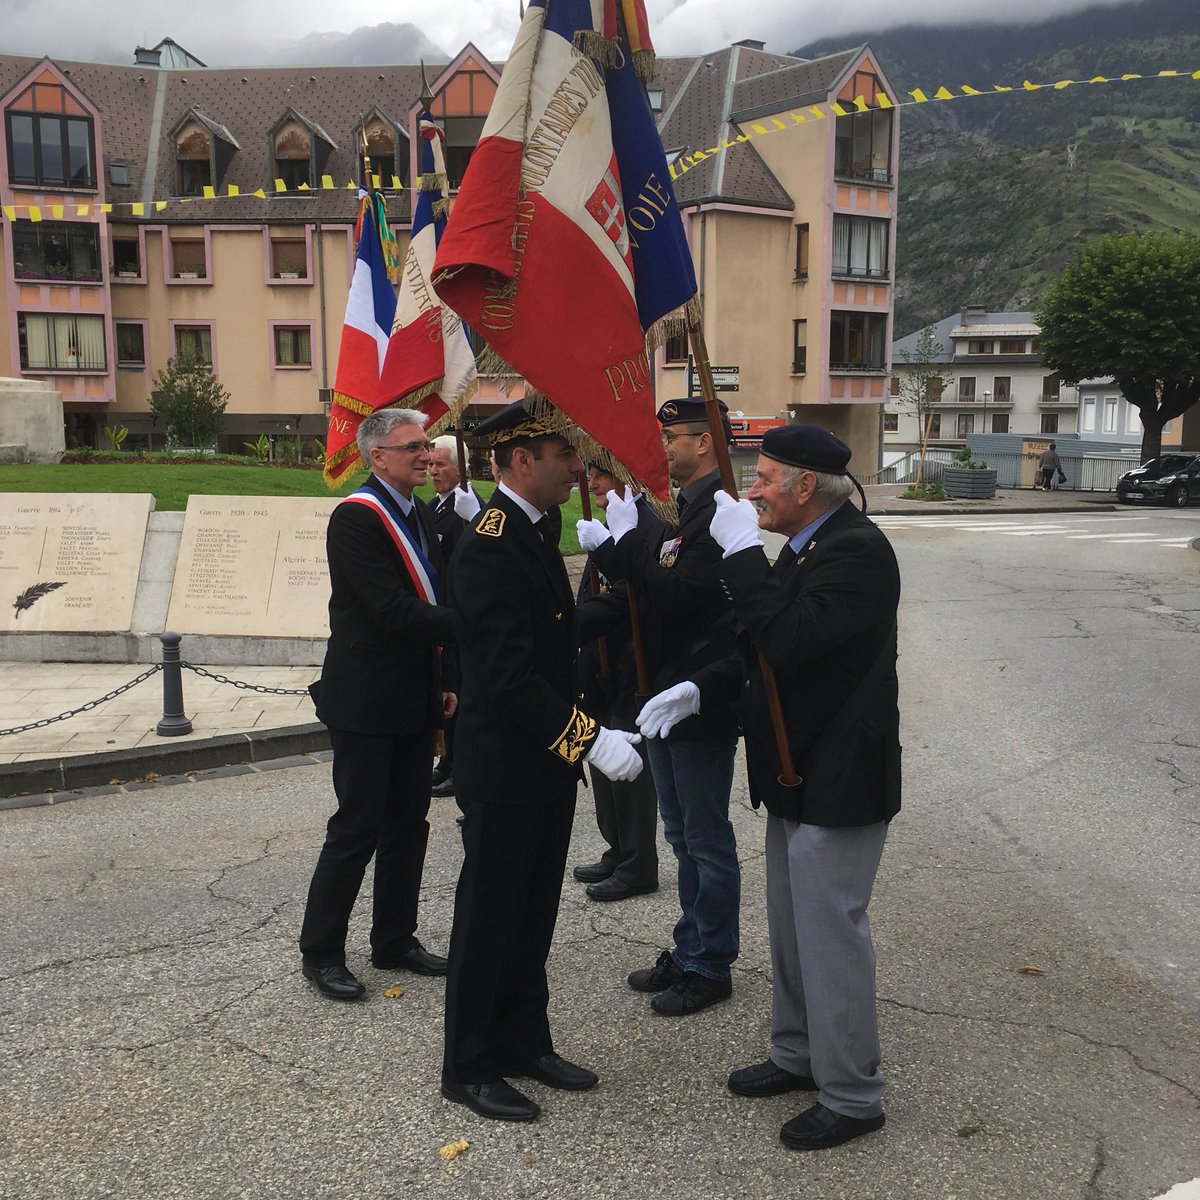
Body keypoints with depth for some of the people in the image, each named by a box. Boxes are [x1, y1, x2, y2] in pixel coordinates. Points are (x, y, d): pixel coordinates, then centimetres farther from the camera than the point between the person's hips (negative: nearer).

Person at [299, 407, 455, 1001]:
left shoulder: (419, 516, 12)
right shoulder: (357, 517, -15)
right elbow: (395, 612, -24)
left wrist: (445, 680, 13)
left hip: (414, 701, 9)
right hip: (365, 705, -8)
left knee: (407, 826, 15)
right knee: (357, 828, -1)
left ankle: (395, 941, 28)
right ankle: (320, 952, 15)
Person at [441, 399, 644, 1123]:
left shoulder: (536, 532, 10)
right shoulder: (489, 547, -20)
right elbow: (509, 677, -27)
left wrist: (587, 737, 12)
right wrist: (591, 739, -28)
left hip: (548, 767, 9)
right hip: (505, 772, -9)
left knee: (534, 914, 19)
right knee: (489, 918, 6)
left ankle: (525, 1043, 34)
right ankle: (469, 1067, 22)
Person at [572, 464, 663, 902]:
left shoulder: (648, 528, -19)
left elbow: (618, 603, -24)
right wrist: (581, 671, 14)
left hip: (630, 673, -9)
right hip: (602, 674, 10)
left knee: (630, 768, 2)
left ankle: (638, 867, 16)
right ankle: (618, 852, 32)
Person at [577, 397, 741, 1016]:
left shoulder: (718, 513, -18)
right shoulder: (686, 510, 14)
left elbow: (677, 596, -26)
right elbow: (651, 589, 13)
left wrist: (627, 540, -19)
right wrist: (608, 548, 0)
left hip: (702, 704, -10)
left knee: (706, 839, 3)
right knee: (683, 836, 19)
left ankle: (710, 966, 17)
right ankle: (689, 951, 32)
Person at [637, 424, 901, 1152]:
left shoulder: (856, 551, -21)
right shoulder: (807, 548, 9)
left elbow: (787, 639, -33)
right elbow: (765, 649, 16)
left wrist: (741, 550, -25)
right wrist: (698, 690, 4)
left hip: (839, 783, -10)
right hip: (798, 775, 10)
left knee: (833, 932, 2)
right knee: (793, 927, 21)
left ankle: (852, 1097, 18)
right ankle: (798, 1056, 39)